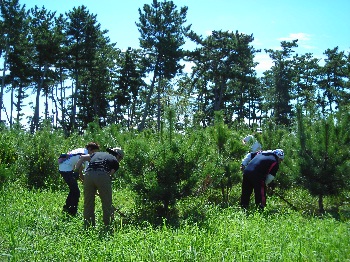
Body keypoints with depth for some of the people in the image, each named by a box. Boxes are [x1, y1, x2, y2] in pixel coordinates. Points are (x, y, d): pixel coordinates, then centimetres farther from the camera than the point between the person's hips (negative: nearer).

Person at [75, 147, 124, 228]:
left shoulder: (97, 154, 33)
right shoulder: (115, 161, 23)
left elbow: (82, 157, 18)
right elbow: (109, 175, 12)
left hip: (88, 175, 4)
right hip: (102, 175, -4)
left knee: (88, 204, 12)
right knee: (107, 204, 10)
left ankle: (88, 227, 16)